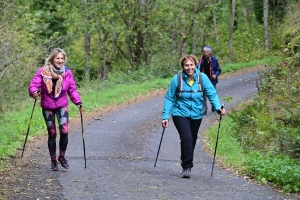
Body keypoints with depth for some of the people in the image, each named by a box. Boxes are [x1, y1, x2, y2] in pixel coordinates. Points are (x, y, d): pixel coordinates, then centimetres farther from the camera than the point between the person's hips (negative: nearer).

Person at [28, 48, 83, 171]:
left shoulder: (67, 73, -6)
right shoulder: (43, 72, -13)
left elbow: (72, 90, 0)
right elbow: (33, 85, -14)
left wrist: (78, 102, -13)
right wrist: (34, 92, -37)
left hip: (62, 106, 1)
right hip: (47, 107, -1)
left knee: (64, 131, -14)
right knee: (52, 134, 5)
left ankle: (62, 156, 8)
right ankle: (53, 161, 19)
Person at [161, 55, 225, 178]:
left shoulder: (202, 78, -8)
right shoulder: (177, 80, -11)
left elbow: (212, 94, -7)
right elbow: (169, 99, -4)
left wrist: (218, 107, -24)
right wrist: (165, 116, -6)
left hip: (196, 115, 3)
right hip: (180, 114, -3)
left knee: (192, 141, 14)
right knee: (186, 138, -21)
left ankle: (187, 166, 33)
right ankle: (187, 167, -12)